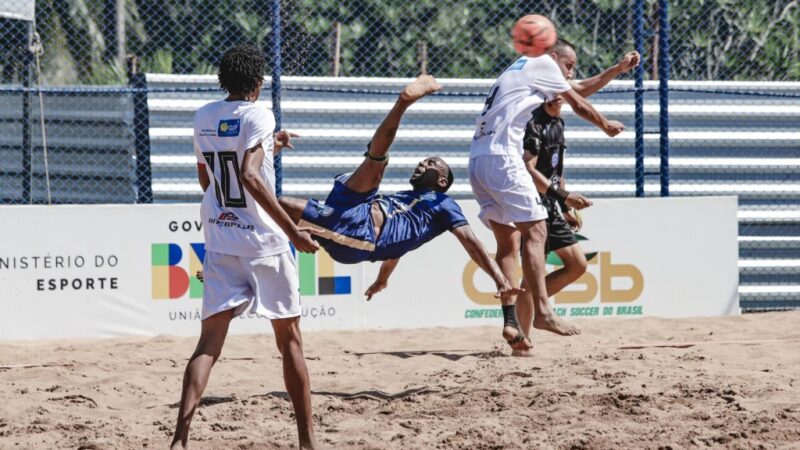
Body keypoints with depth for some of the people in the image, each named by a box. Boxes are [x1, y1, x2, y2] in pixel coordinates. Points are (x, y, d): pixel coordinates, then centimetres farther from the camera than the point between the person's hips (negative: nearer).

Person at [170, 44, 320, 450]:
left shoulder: (204, 117, 10)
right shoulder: (257, 116, -9)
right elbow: (250, 177, -23)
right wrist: (292, 230, -23)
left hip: (219, 243, 5)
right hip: (263, 242, -5)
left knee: (209, 342, -3)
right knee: (289, 340, 9)